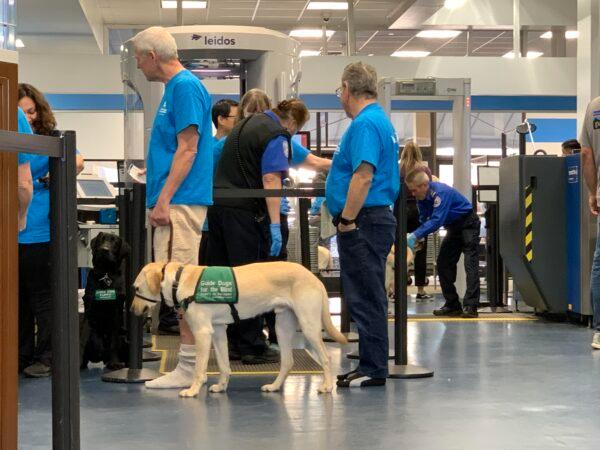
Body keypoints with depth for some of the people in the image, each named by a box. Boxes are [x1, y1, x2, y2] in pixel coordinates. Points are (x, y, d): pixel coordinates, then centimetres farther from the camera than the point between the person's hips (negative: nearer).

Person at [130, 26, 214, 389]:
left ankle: (190, 367, -4)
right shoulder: (176, 87, 18)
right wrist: (153, 181, 22)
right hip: (175, 200, 10)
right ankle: (190, 363, 15)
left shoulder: (185, 86, -11)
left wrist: (164, 200, -19)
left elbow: (187, 150, -17)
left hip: (180, 201, -10)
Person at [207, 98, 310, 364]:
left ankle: (232, 342, 18)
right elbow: (271, 179, -17)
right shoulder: (277, 136, -6)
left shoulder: (245, 124, 23)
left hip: (217, 204, 9)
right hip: (245, 212, -9)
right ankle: (252, 347, 1)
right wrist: (275, 225, -20)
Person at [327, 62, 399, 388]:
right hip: (374, 218, 10)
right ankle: (371, 364, 20)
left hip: (364, 222, -10)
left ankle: (373, 369, 0)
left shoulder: (365, 123, -15)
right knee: (366, 297, 14)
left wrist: (346, 220, -21)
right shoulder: (380, 120, 18)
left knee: (366, 298, -5)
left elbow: (364, 175, -25)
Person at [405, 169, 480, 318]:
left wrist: (415, 235, -42)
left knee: (470, 265, -14)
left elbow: (436, 220, -38)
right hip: (453, 227, 9)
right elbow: (424, 220, 4)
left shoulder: (441, 192, -31)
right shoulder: (422, 196, -5)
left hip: (468, 224, -9)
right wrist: (413, 237, -13)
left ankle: (470, 307, -20)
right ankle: (452, 305, 8)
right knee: (444, 264, 4)